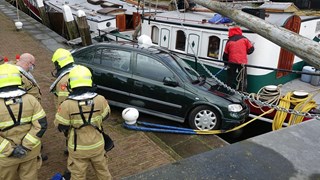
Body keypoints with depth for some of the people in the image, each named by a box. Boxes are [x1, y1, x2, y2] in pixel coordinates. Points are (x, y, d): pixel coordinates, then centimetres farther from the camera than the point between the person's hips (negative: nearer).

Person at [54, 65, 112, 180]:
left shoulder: (67, 105, -23)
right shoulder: (100, 100, -16)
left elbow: (60, 126, -10)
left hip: (78, 148, -2)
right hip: (97, 145, 2)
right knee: (103, 170, 25)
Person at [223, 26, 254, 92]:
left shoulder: (229, 41, 11)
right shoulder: (244, 39, 5)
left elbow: (225, 54, 13)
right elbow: (251, 49, 5)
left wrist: (225, 62, 26)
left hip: (232, 62, 2)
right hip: (242, 62, -1)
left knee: (230, 78, 12)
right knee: (243, 78, 4)